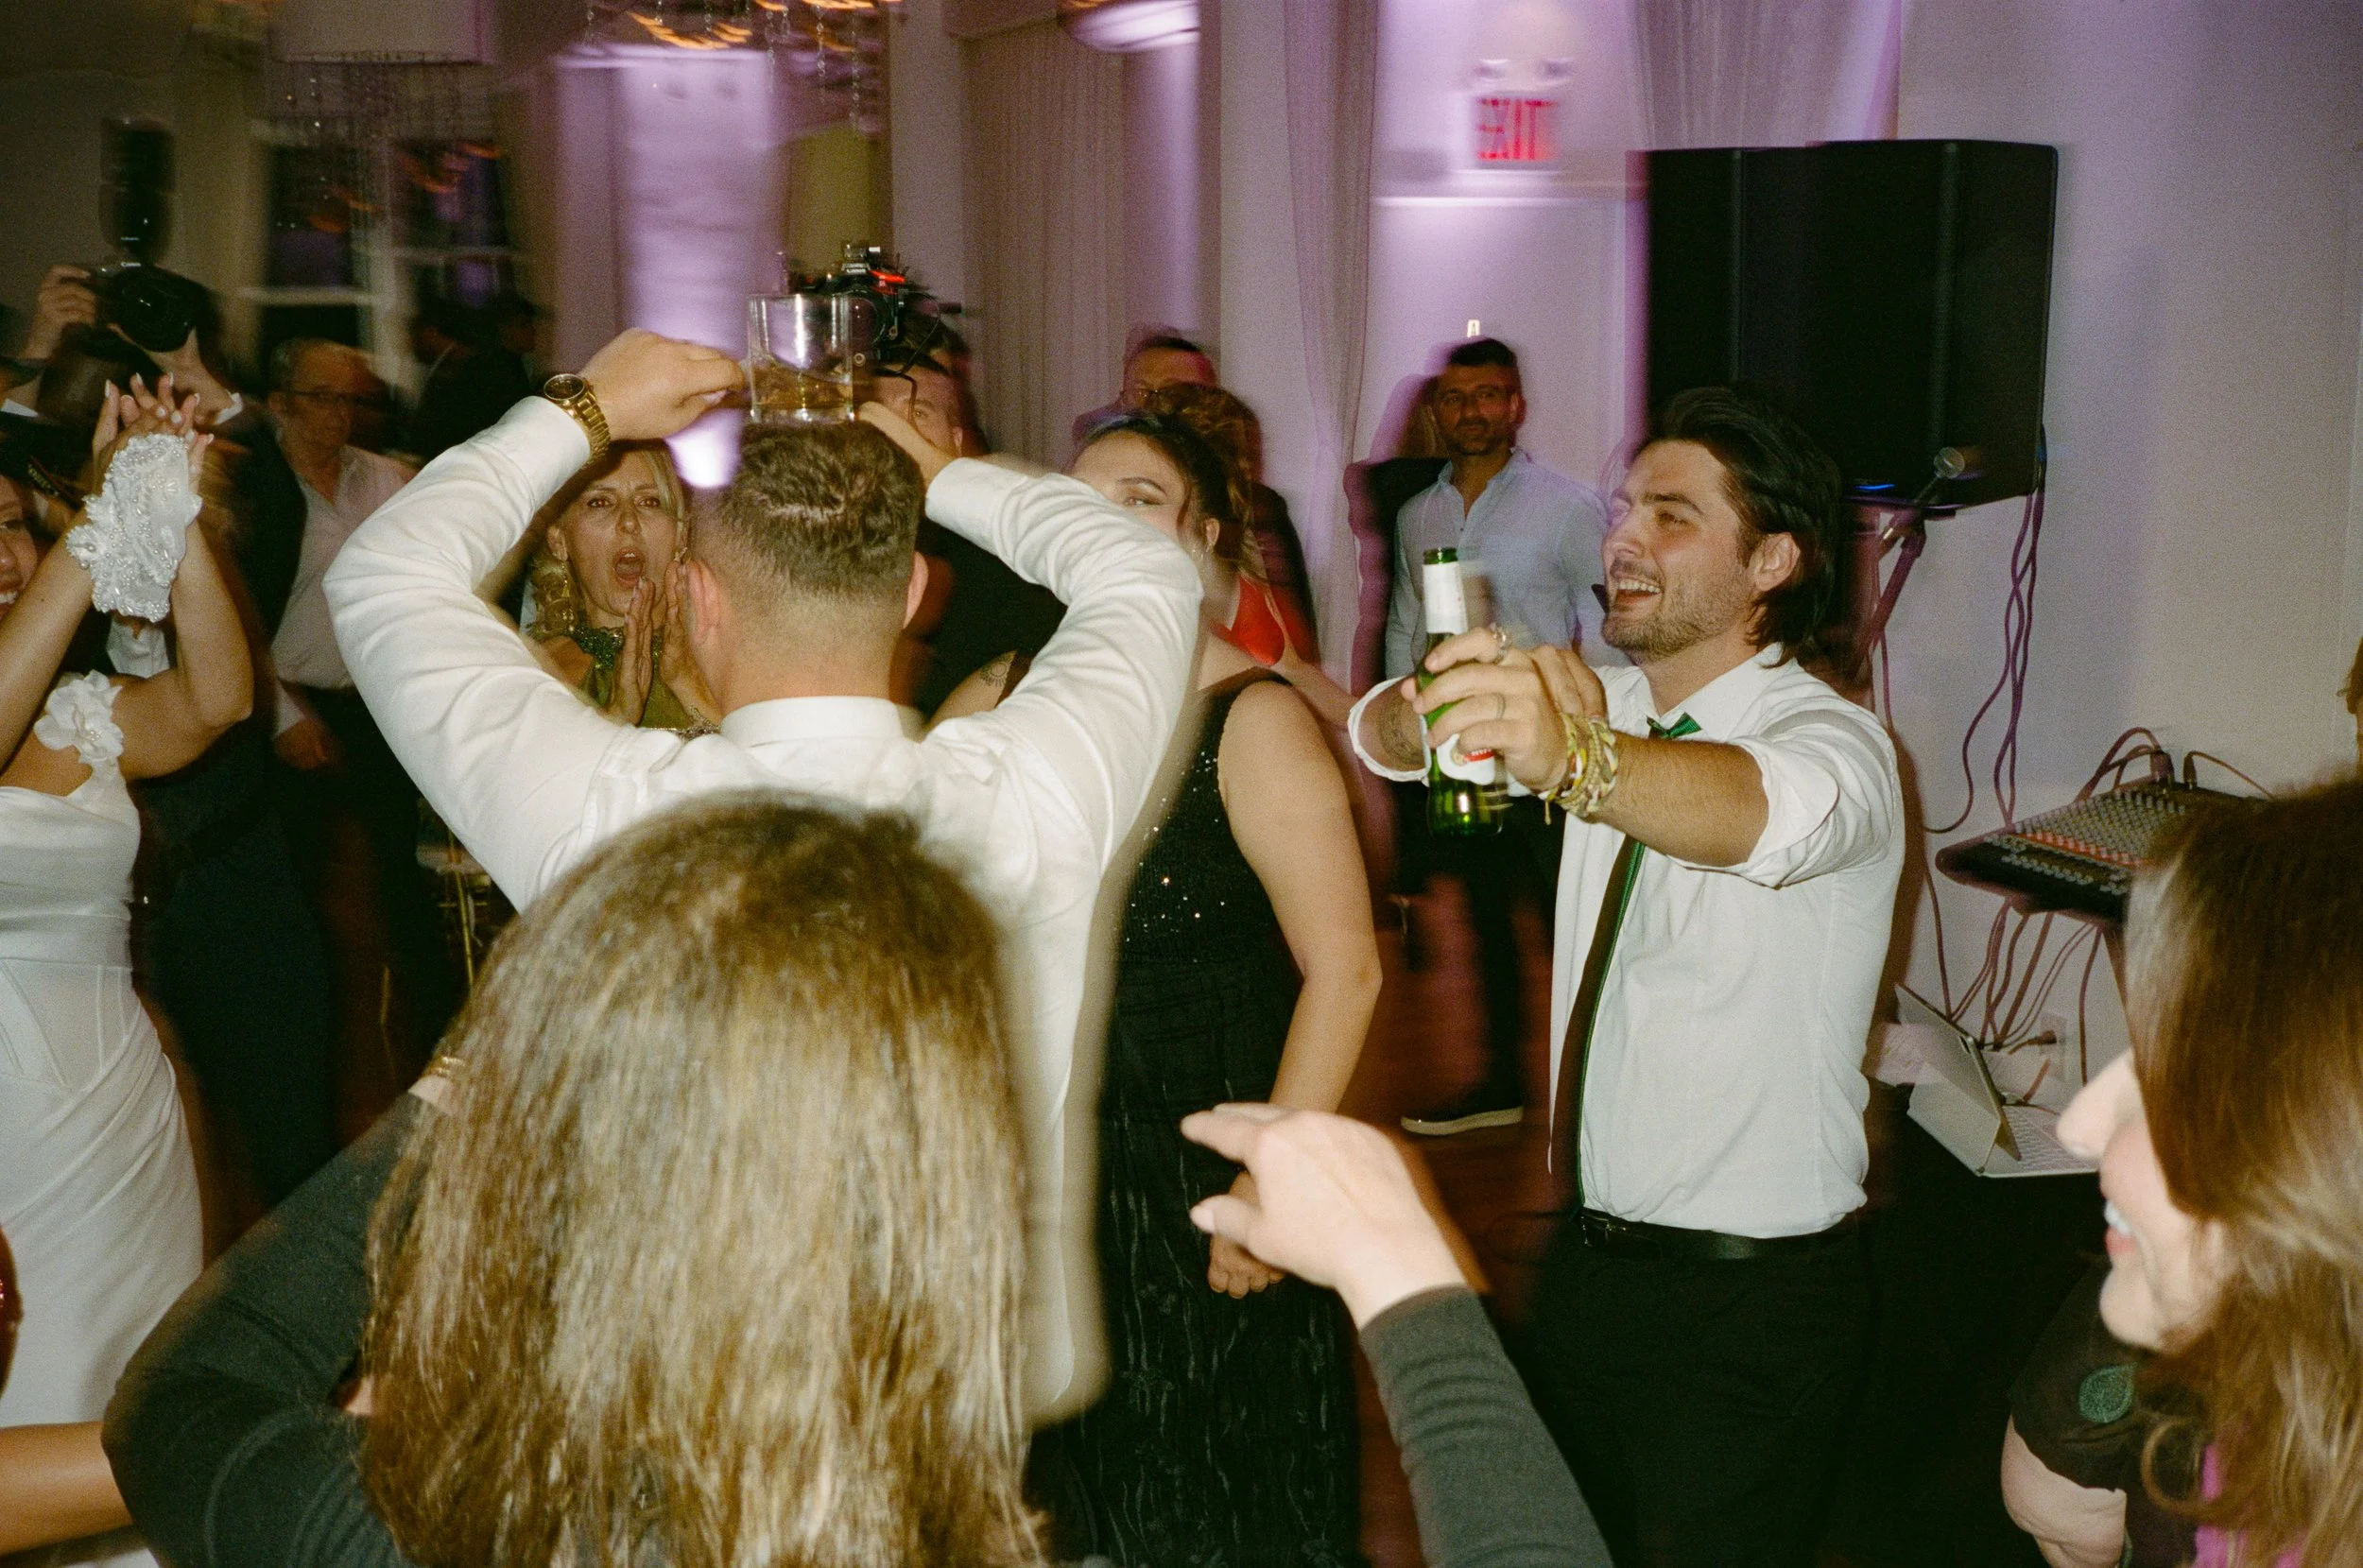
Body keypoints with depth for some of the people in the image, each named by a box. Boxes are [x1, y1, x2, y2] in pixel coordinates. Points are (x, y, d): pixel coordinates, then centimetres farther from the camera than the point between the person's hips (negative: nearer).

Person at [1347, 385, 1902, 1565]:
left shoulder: (1830, 737, -17)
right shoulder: (1603, 710, 4)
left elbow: (1768, 813, -41)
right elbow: (1379, 736, -6)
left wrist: (1574, 759, -60)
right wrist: (1435, 708, -29)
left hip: (1747, 1300, -6)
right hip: (1584, 1250, 6)